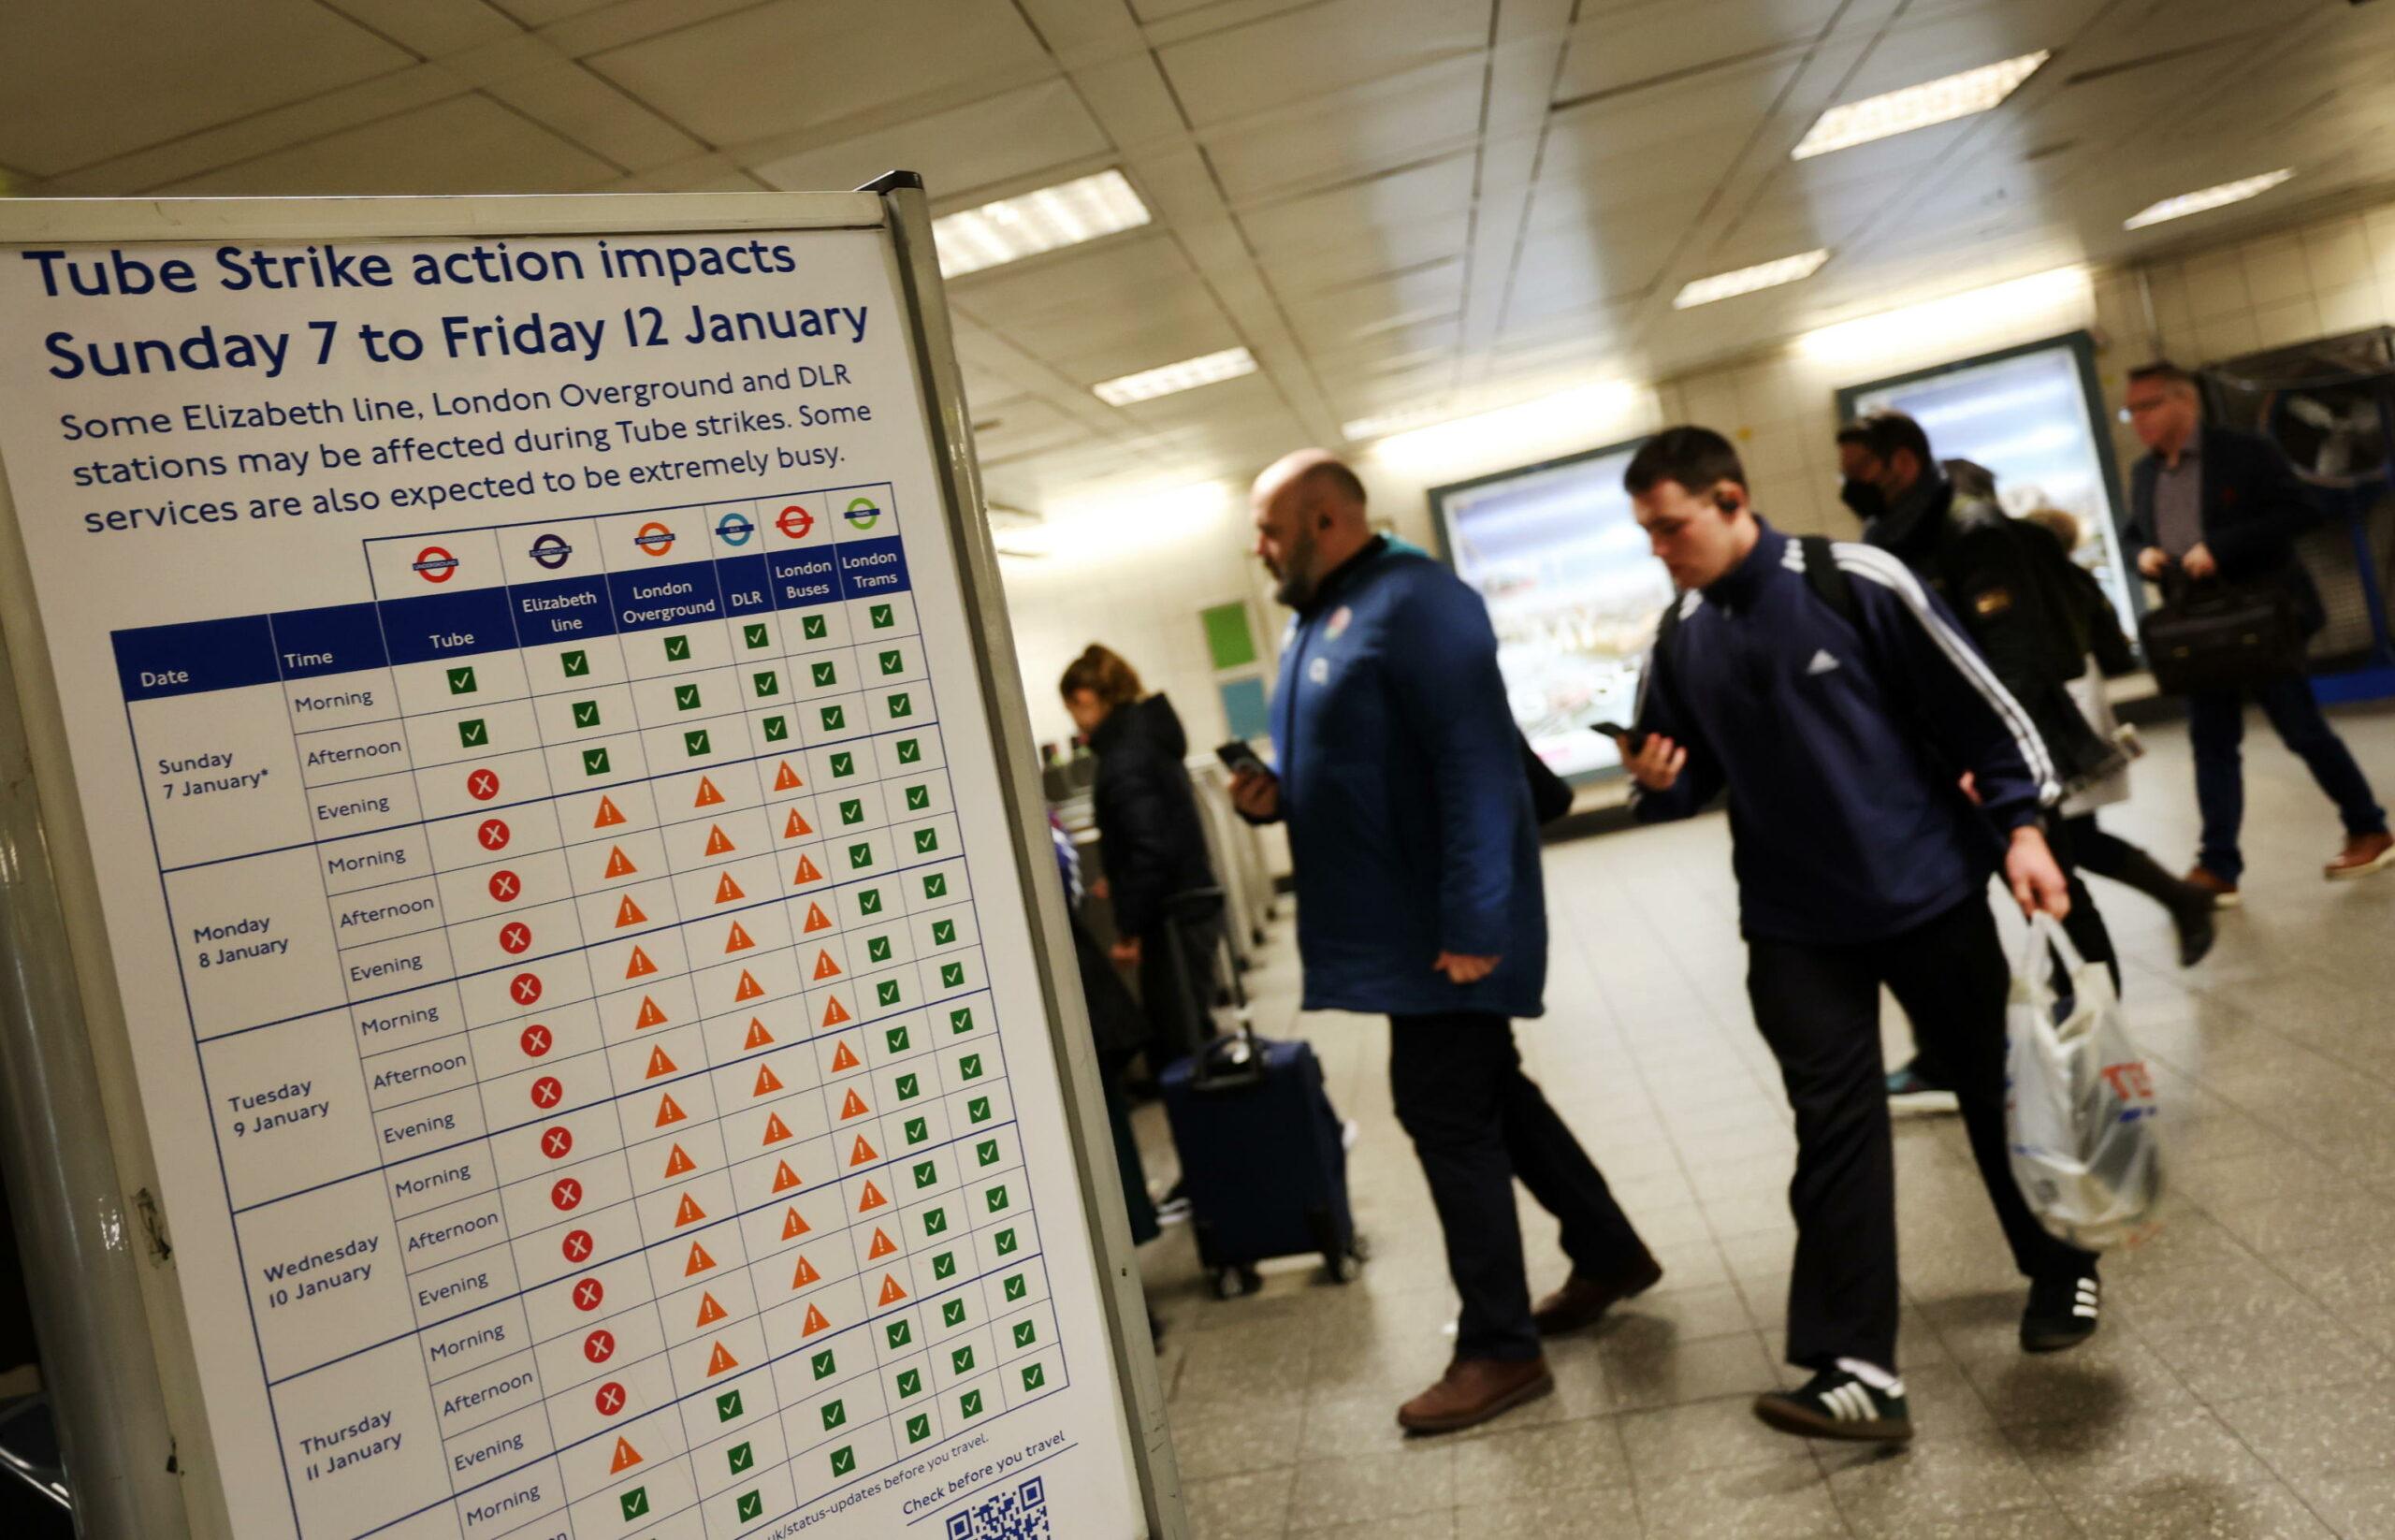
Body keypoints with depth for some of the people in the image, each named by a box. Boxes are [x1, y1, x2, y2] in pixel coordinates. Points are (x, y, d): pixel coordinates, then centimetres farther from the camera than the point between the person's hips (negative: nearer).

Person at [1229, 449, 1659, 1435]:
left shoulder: (1413, 602, -17)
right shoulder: (1315, 623, 14)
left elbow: (1476, 763, -24)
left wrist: (1472, 920, -27)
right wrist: (1273, 796, 2)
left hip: (1442, 926, -10)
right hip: (1399, 921, 10)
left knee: (1446, 1115, -4)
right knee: (1487, 1096, 19)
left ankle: (1500, 1349, 11)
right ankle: (1608, 1253, 37)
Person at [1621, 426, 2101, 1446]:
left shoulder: (1856, 584, -13)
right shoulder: (1679, 639, 2)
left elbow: (1978, 709, -7)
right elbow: (1692, 782, 11)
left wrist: (2021, 830, -12)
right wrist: (1658, 781, -12)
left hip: (1928, 894, -2)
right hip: (1794, 926, 3)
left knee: (1997, 1090, 15)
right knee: (1834, 1127, -2)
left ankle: (2060, 1271, 40)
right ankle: (1856, 1369, 0)